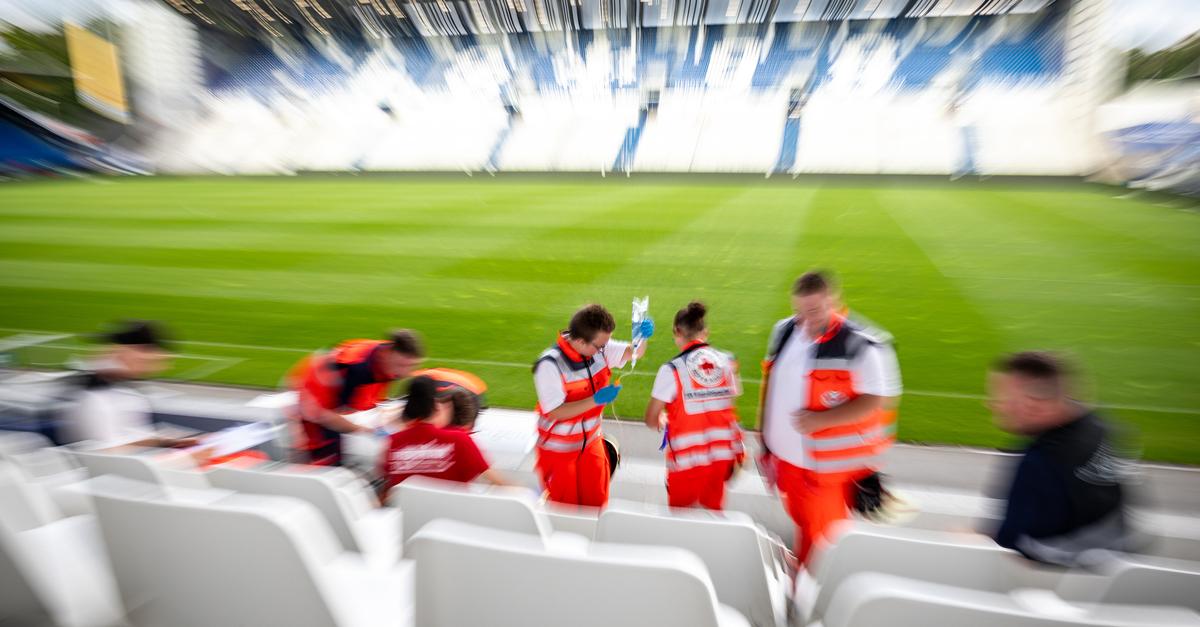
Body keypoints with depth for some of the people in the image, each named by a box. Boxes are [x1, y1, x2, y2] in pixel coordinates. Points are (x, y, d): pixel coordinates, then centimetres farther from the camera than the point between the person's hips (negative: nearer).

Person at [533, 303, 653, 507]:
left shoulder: (599, 348, -12)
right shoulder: (550, 365, -28)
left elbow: (634, 353, 0)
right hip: (559, 450, -5)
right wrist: (596, 400, -33)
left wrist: (641, 337, -22)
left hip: (591, 443, 5)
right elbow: (555, 412, -28)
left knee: (597, 505, 16)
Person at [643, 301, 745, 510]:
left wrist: (662, 422, 11)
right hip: (722, 454, 4)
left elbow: (651, 420, -11)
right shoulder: (727, 361, -4)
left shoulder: (672, 369, -15)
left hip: (687, 458, -3)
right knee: (713, 512, 23)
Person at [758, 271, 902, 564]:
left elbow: (875, 400, -18)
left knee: (821, 533, 12)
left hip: (829, 465, -6)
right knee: (803, 523, 26)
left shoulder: (860, 346, -20)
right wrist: (765, 431, 13)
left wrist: (820, 420, -27)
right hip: (785, 455, 6)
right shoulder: (784, 331, -1)